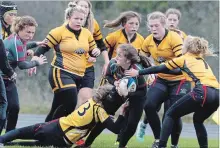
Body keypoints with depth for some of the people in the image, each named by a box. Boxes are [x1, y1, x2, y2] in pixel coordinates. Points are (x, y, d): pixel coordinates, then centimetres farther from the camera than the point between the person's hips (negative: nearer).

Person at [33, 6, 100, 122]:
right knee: (70, 103, -19)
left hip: (78, 76, 6)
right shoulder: (59, 32, -7)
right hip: (61, 73, -6)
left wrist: (96, 51, -1)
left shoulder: (87, 33, 9)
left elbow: (92, 50, 22)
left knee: (58, 107, 10)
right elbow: (43, 47, -5)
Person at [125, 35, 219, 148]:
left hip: (202, 91, -6)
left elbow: (160, 69, 20)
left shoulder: (184, 59, 16)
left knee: (170, 114, 9)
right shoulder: (203, 61, 31)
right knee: (198, 120, 31)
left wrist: (138, 73, 27)